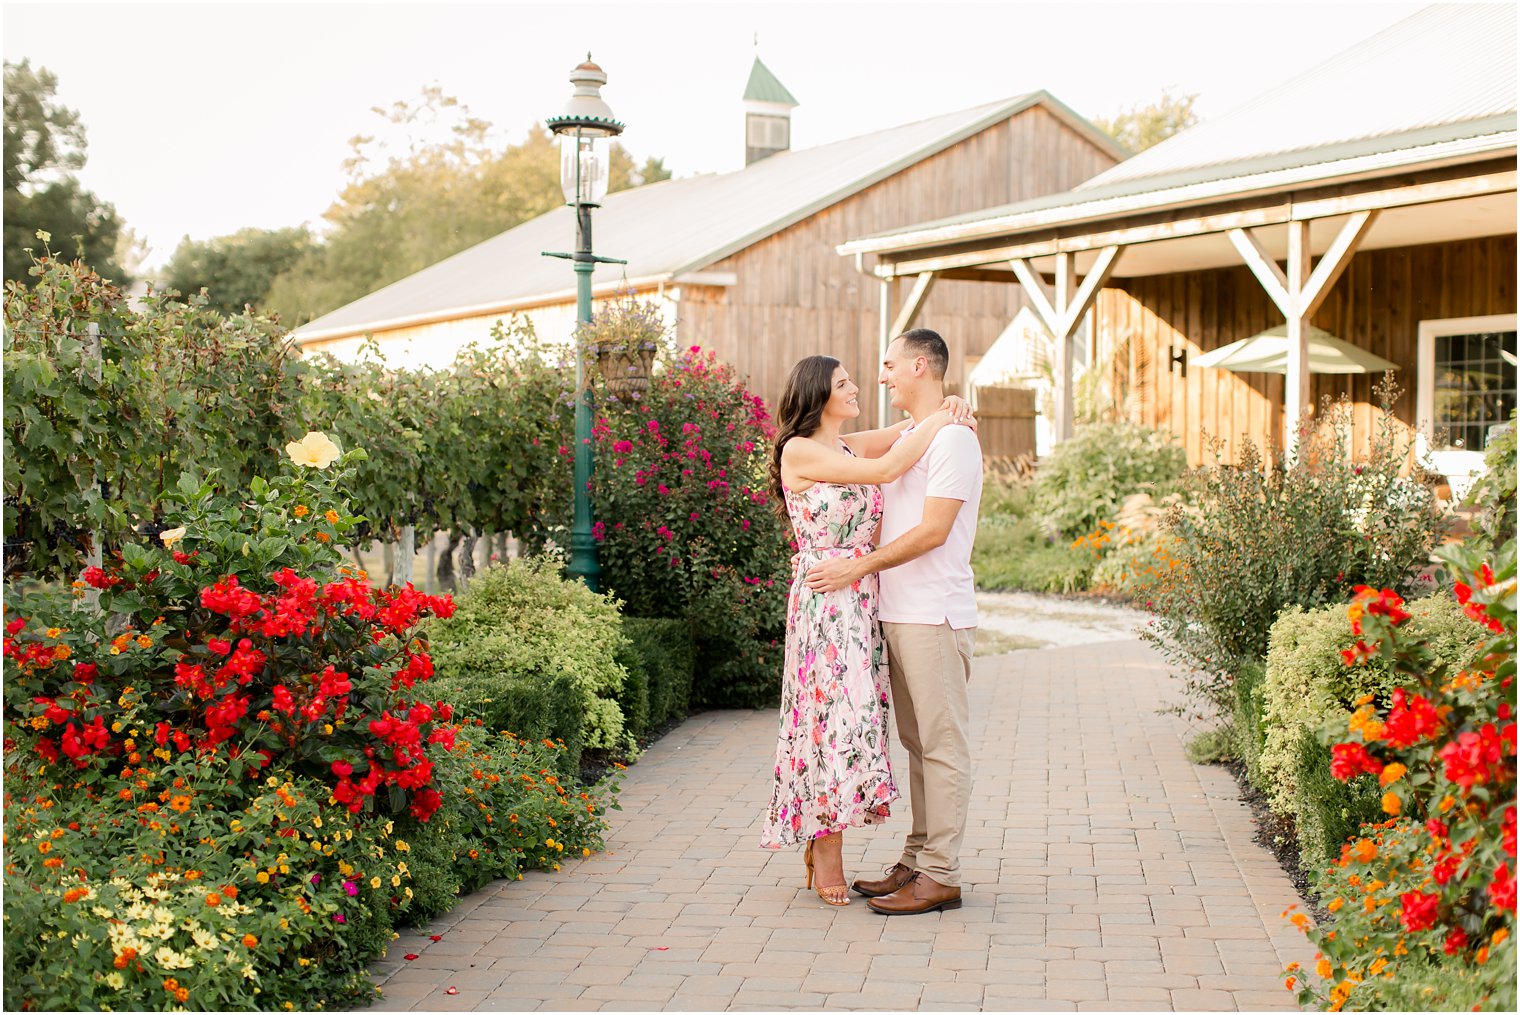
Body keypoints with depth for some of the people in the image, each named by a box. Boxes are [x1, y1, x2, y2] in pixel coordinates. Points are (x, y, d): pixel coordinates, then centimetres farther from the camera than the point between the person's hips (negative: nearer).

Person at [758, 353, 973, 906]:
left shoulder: (850, 447, 15)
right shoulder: (799, 451, -8)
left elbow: (907, 429, 25)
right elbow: (887, 469, -14)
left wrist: (947, 408, 4)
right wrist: (938, 422, -4)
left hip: (863, 599, 7)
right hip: (825, 600, -7)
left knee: (853, 711, 7)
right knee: (835, 712, -7)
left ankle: (820, 842, 15)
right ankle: (829, 855, 3)